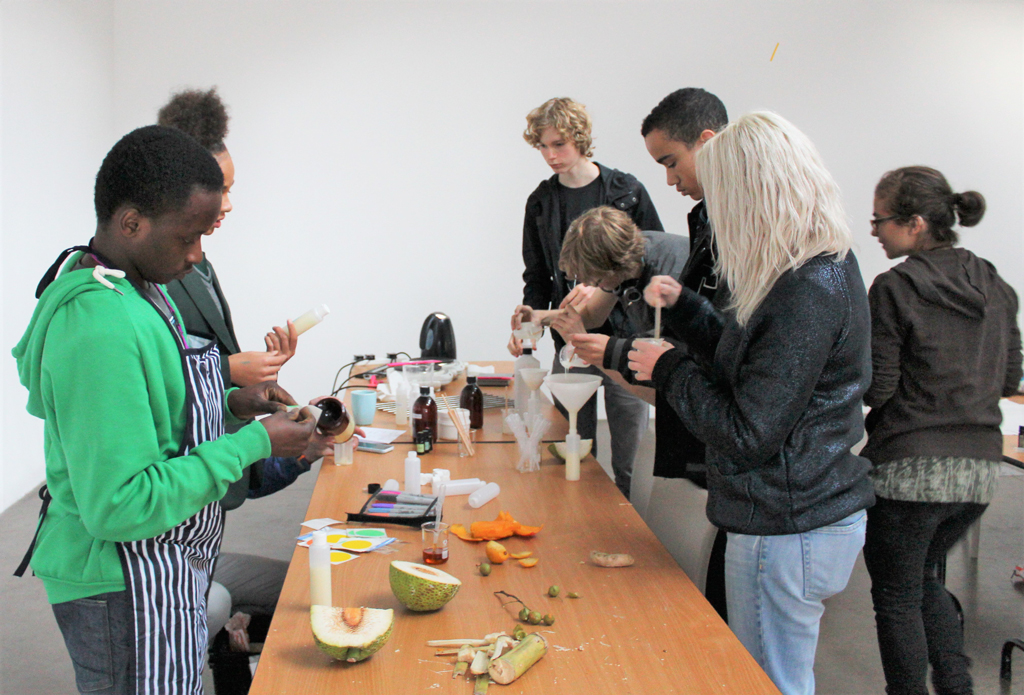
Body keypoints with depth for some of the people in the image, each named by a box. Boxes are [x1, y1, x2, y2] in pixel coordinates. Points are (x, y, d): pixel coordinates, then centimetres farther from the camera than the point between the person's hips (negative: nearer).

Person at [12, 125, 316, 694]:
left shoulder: (137, 287, 5)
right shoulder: (101, 325, -27)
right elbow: (119, 507, -28)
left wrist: (231, 405, 3)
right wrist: (253, 444, -23)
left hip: (162, 575, 10)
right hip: (126, 594, -10)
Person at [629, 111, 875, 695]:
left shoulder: (808, 293, -25)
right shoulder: (829, 268, 7)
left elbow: (747, 436, -23)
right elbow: (750, 358, 19)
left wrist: (669, 369, -10)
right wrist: (684, 304, 12)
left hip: (788, 532, -10)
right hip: (820, 513, 10)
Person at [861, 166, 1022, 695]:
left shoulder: (895, 288, -13)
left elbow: (875, 388, -13)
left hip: (912, 468, -7)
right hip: (981, 467, 7)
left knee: (897, 596, 9)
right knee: (925, 577, 25)